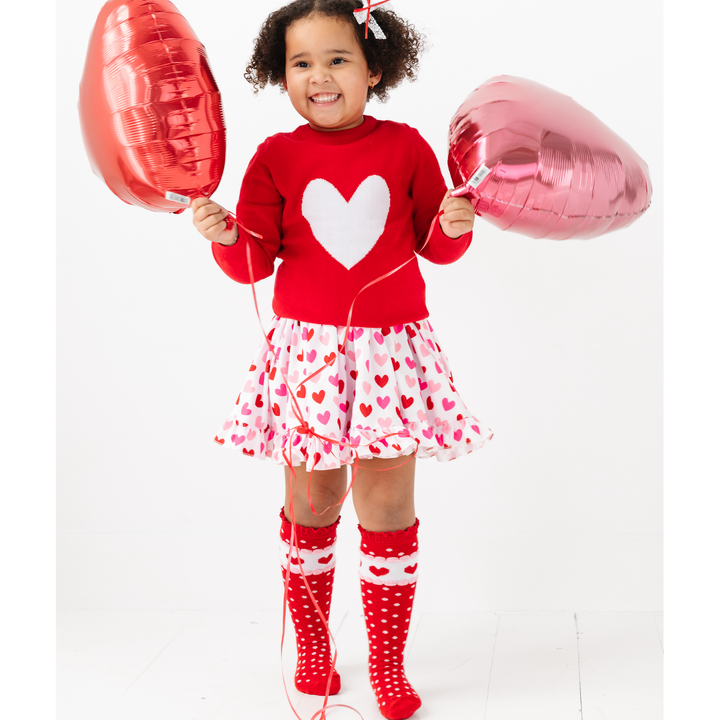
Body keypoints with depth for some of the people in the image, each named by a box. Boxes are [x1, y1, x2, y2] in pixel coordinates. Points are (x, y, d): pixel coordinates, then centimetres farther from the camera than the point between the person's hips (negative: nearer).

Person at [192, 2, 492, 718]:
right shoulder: (276, 157, 0)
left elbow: (434, 245, 9)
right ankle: (311, 649, 32)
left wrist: (456, 225, -13)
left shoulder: (404, 146, 1)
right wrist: (225, 235, -20)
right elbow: (254, 262, 0)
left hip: (392, 347, 0)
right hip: (308, 347, 0)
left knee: (387, 506, 3)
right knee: (310, 506, 10)